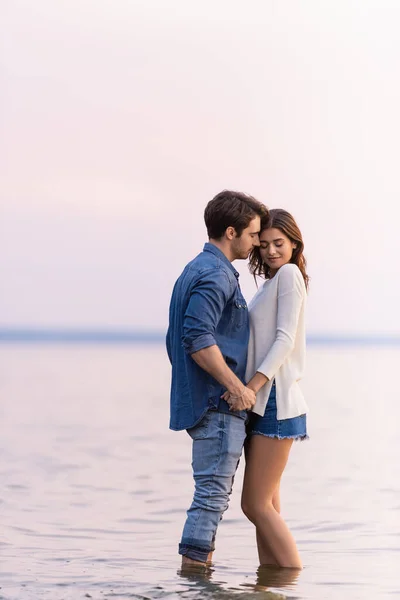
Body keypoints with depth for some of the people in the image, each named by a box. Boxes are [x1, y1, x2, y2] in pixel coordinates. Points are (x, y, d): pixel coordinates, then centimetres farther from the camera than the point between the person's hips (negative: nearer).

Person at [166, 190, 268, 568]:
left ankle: (198, 569, 17)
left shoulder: (194, 271, 18)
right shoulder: (216, 274, -14)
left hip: (197, 402, 10)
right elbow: (198, 338, -26)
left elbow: (175, 340, 23)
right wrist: (236, 386, -22)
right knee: (213, 493, -8)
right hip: (218, 404, -10)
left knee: (212, 493, 14)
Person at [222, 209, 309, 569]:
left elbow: (285, 339, -15)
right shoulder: (272, 281, 21)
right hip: (262, 404, 9)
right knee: (266, 505, 8)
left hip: (276, 402, -9)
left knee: (257, 504, -10)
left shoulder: (289, 274, -5)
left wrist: (254, 384, -25)